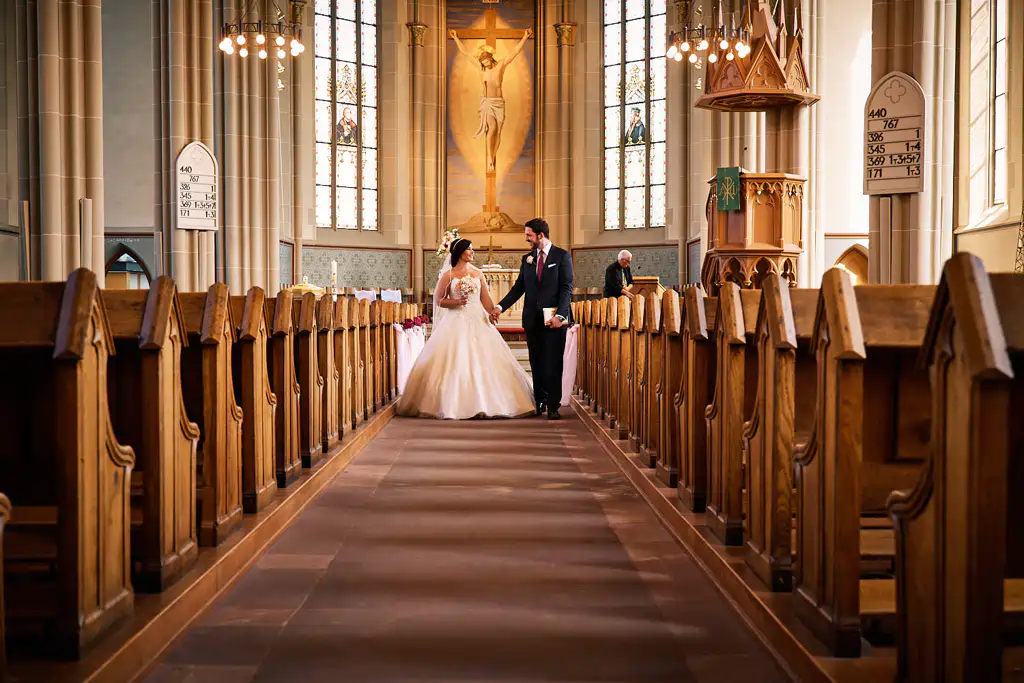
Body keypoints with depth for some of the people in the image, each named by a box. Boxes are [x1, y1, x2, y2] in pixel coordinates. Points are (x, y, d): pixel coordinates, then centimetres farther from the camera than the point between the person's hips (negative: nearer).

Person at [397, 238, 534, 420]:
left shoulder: (478, 273, 12)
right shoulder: (448, 274, 3)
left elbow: (485, 299, 9)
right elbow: (439, 300, 3)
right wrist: (455, 302, -15)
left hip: (478, 322, 3)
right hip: (456, 323, -3)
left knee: (482, 361, -3)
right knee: (454, 362, -7)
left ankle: (484, 403, 5)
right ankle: (453, 405, 0)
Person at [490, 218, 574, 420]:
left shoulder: (562, 256, -1)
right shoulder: (527, 259, 13)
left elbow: (567, 288, -6)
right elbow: (519, 287, 14)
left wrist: (559, 315, -17)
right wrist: (500, 306, 2)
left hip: (554, 319, -5)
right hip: (532, 318, 5)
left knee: (552, 363, -4)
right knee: (536, 363, 8)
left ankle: (553, 406, 0)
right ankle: (539, 402, 16)